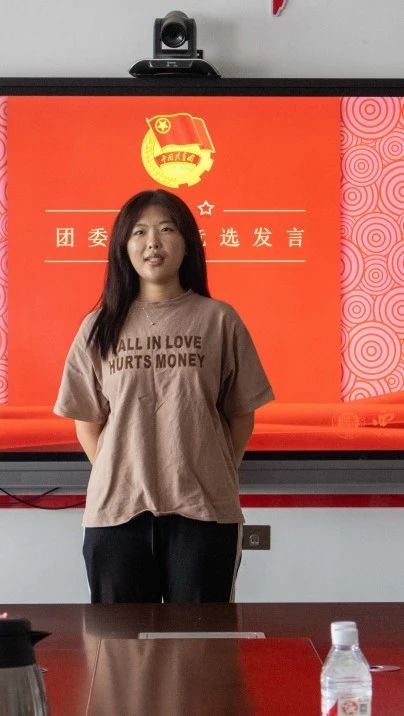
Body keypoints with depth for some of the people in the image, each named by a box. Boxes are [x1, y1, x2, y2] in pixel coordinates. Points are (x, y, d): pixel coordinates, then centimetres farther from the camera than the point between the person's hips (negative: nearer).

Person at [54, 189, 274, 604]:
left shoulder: (219, 320, 2)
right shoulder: (100, 327, 6)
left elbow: (241, 415, 6)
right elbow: (87, 421, 9)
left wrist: (214, 480, 2)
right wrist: (116, 480, 1)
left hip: (202, 512, -1)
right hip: (116, 511, 1)